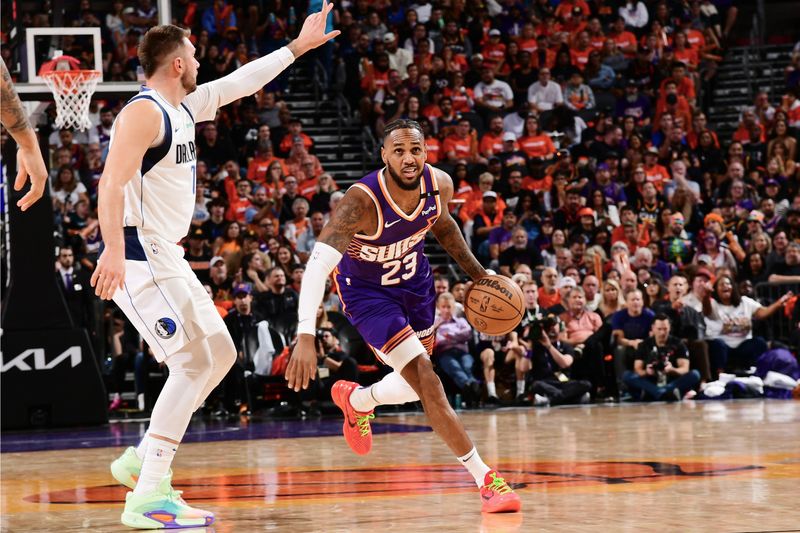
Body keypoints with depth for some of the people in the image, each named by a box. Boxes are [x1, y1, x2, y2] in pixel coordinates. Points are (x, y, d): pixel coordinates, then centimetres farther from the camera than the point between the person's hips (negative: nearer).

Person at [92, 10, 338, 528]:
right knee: (194, 361, -16)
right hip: (139, 258, -11)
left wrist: (298, 46, 32)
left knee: (220, 351, 15)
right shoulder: (144, 112, -15)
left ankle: (141, 460, 18)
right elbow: (112, 183, -25)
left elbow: (241, 82, 27)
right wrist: (114, 250, -36)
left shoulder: (183, 107, 14)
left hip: (167, 257, 11)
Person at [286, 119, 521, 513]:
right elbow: (318, 264, -42)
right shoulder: (362, 201, -36)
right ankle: (487, 482, -12)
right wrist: (305, 337, -52)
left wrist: (477, 274, 4)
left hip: (414, 280, 6)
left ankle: (355, 400, 51)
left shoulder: (439, 185, -18)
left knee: (415, 386, 17)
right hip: (366, 290, -6)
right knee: (426, 381, -17)